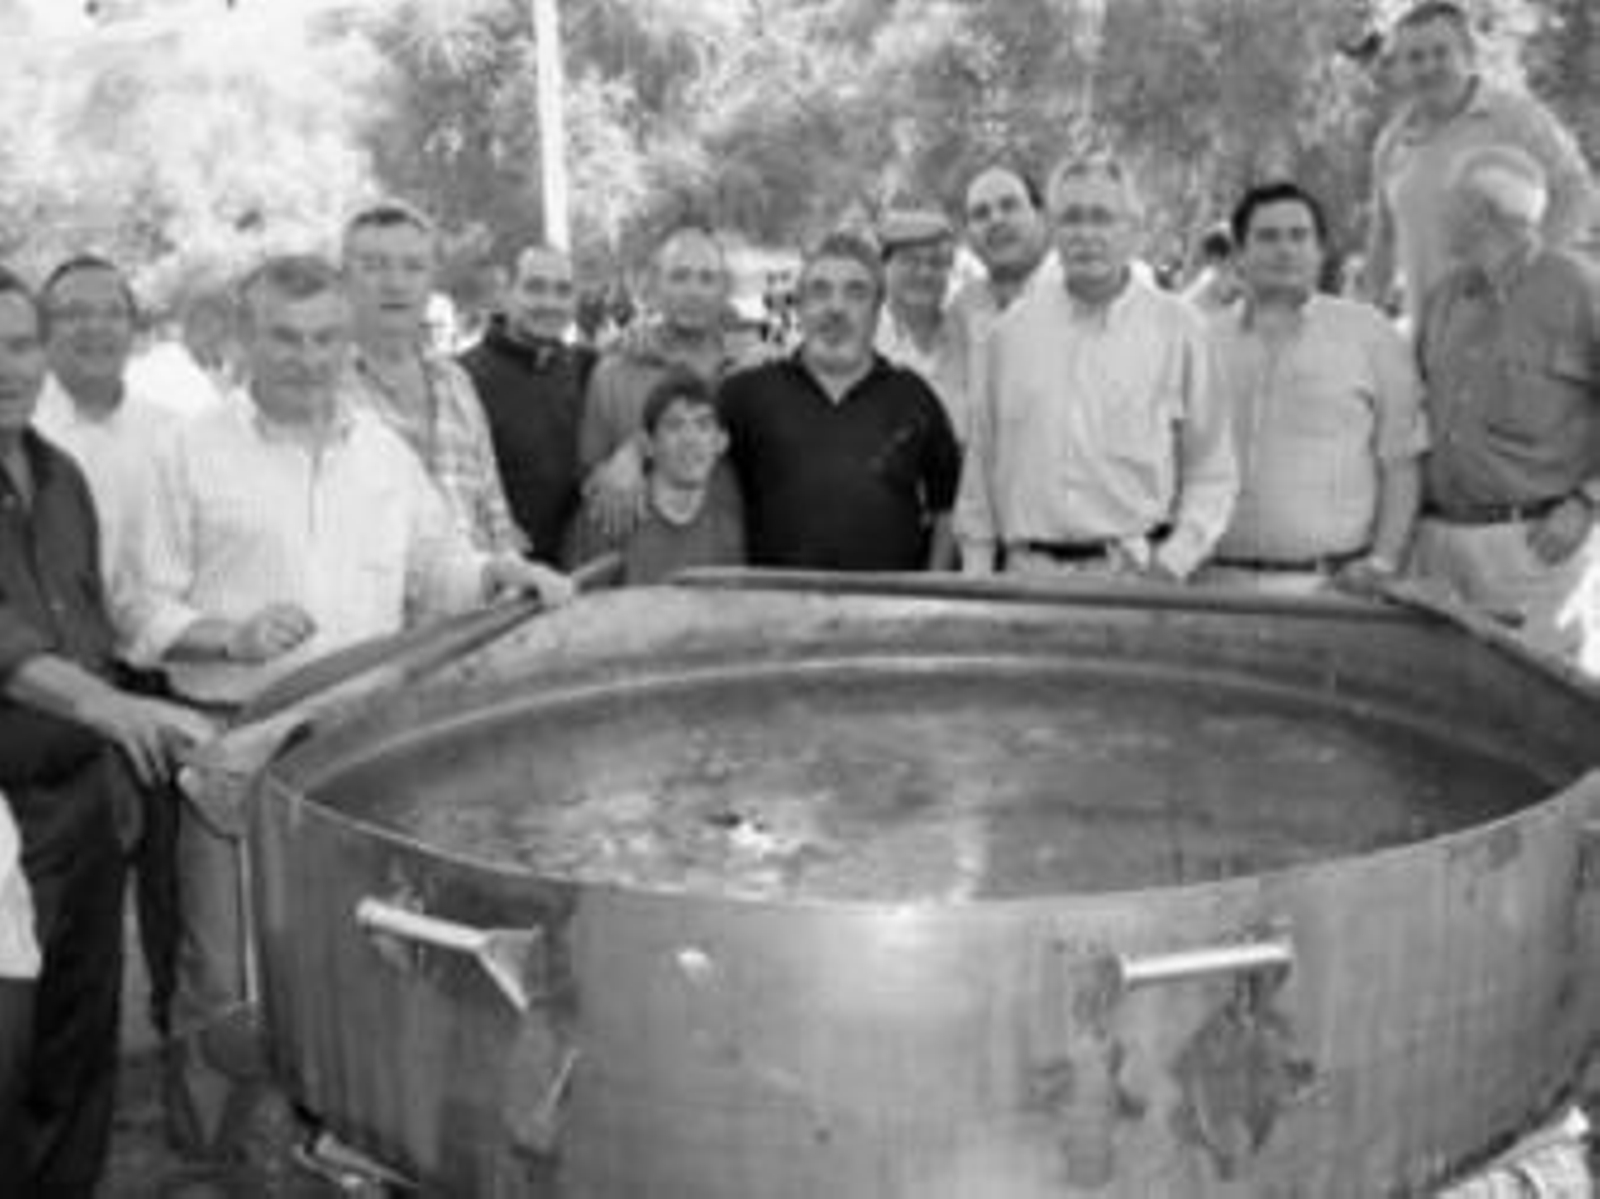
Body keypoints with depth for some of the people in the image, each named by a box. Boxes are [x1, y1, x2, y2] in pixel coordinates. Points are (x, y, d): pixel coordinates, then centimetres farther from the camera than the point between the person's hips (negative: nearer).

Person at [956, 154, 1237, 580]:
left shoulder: (1179, 328, 5)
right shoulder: (1013, 328, 10)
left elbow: (1212, 475, 6)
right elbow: (981, 465, 13)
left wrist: (1174, 558, -7)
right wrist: (976, 569, 9)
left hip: (1134, 572, -1)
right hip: (1028, 571, 2)